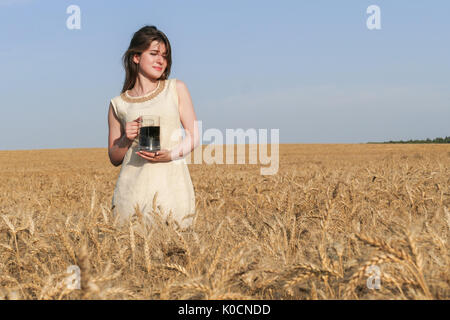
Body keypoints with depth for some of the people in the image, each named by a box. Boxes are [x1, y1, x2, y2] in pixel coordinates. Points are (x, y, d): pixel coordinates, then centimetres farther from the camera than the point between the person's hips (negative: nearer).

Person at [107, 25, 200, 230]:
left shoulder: (176, 89, 9)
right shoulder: (118, 104, 9)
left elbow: (194, 136, 5)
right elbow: (114, 159, 13)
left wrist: (171, 154, -13)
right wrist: (126, 140, -6)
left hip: (172, 182, 0)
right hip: (134, 186, 0)